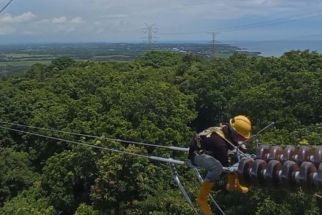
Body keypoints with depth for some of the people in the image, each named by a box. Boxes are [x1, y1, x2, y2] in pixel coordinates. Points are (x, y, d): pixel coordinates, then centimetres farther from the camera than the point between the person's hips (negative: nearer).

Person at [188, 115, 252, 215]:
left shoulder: (227, 131, -11)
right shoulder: (219, 143, -35)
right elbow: (225, 164, -24)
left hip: (209, 151, 9)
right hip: (197, 154, -9)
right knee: (217, 167, -35)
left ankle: (232, 185, 20)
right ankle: (202, 199, -24)